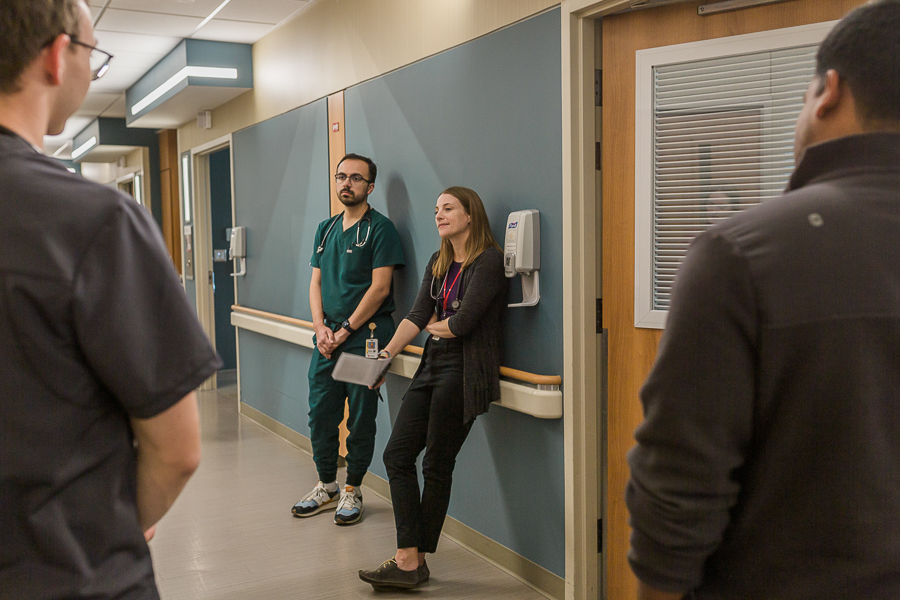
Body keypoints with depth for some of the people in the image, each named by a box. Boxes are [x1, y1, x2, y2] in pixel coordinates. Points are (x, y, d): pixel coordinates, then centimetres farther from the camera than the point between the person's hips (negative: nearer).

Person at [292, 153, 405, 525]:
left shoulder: (380, 228, -6)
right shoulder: (326, 229, 15)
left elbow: (379, 288, -12)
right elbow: (316, 283, 14)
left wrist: (345, 331, -12)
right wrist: (321, 328, -2)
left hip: (364, 336, -6)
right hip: (328, 337, 6)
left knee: (361, 419, 3)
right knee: (320, 414, 10)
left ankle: (352, 490, 17)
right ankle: (326, 486, 26)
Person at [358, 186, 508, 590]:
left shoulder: (488, 261, -10)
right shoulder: (438, 264, 16)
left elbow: (463, 321, -16)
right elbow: (417, 315, 9)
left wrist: (435, 327, 3)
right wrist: (390, 352, -3)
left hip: (464, 371, -8)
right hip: (432, 365, 8)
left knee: (437, 465, 0)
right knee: (397, 454, 2)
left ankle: (414, 562, 13)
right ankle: (409, 560, 7)